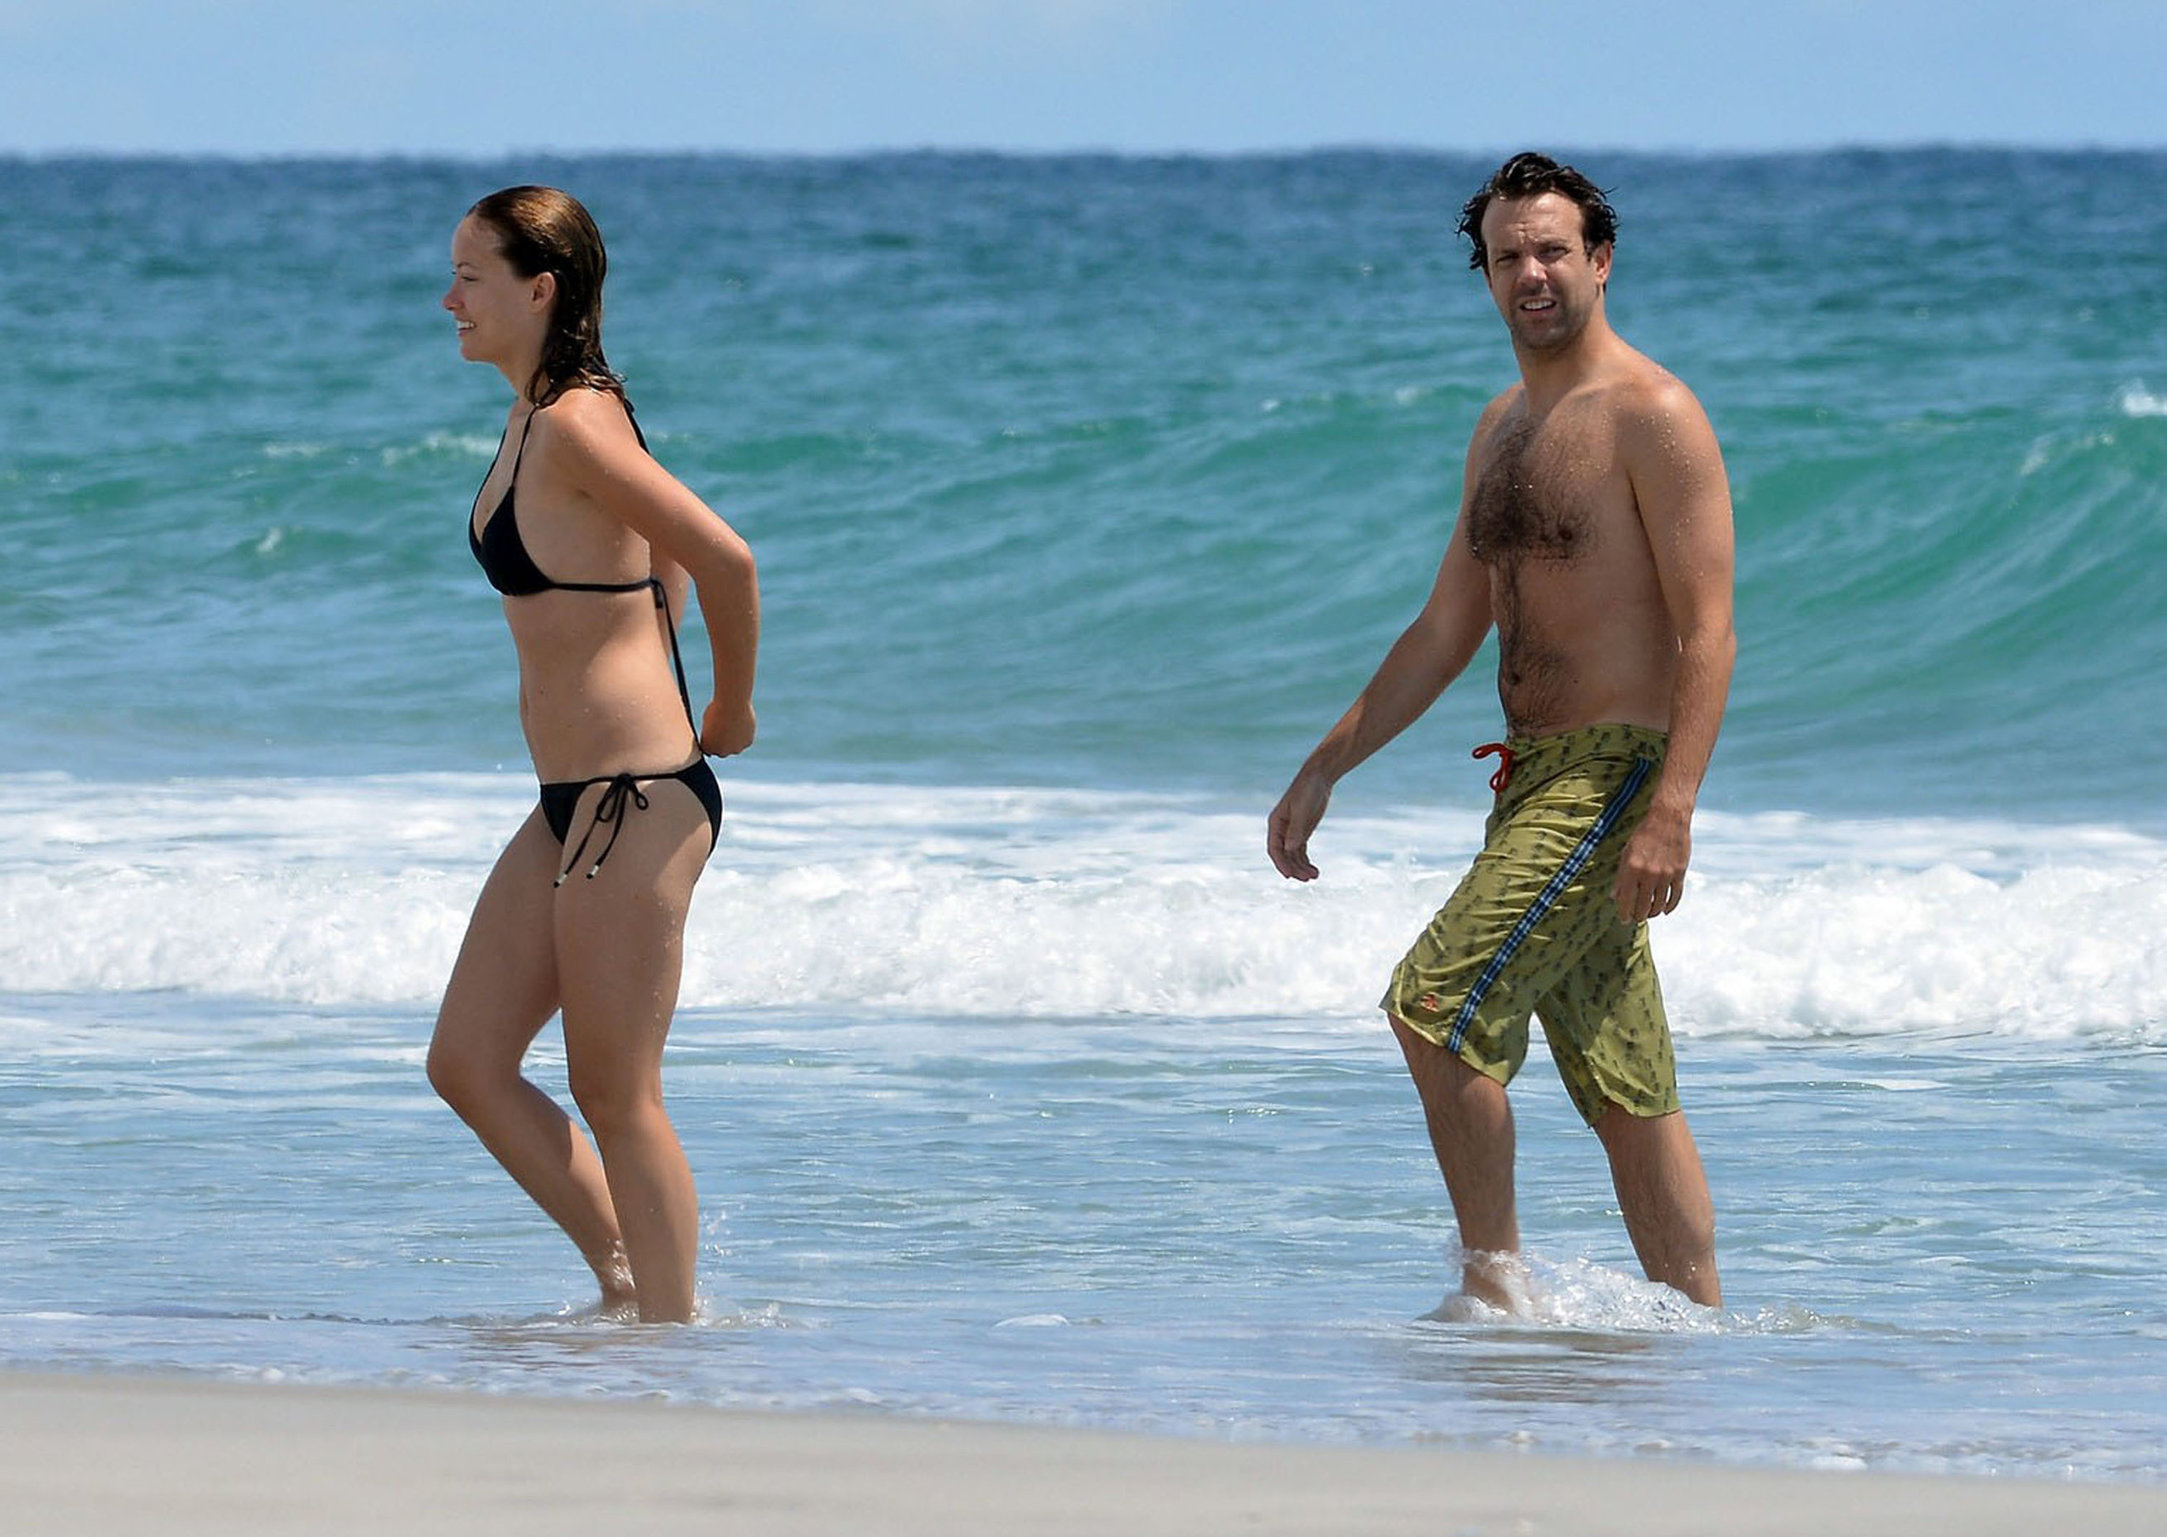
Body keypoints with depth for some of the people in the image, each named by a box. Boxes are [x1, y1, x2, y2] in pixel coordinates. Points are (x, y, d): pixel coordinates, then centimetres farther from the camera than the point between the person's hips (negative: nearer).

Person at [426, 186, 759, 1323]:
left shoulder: (575, 426, -17)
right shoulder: (537, 419, 13)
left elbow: (726, 560, -22)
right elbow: (669, 561, 26)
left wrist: (730, 709, -8)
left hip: (637, 799, -10)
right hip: (573, 802, 10)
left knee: (614, 1095, -3)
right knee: (469, 1066, 10)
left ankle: (667, 1330, 6)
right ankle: (628, 1284, 19)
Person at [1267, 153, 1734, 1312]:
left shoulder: (1650, 417, -10)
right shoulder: (1504, 430, 17)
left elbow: (1708, 631, -16)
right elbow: (1447, 631, 23)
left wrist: (1670, 812, -25)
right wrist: (1327, 766, 18)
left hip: (1615, 772, -9)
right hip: (1537, 781, 9)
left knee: (1436, 1004, -17)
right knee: (1625, 1094, 9)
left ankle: (1494, 1274, -8)